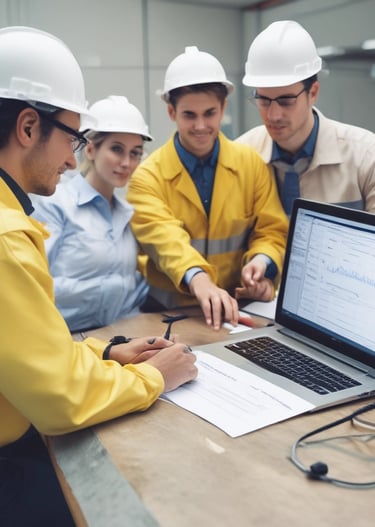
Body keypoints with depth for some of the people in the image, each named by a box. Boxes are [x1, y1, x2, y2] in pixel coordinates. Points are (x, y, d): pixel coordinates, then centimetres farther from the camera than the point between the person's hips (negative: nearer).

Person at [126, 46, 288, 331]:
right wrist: (198, 280, -37)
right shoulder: (147, 176, -3)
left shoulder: (253, 163, 4)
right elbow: (165, 239, -18)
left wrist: (262, 263, -17)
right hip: (171, 311, -1)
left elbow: (273, 231, 4)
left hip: (237, 305, 2)